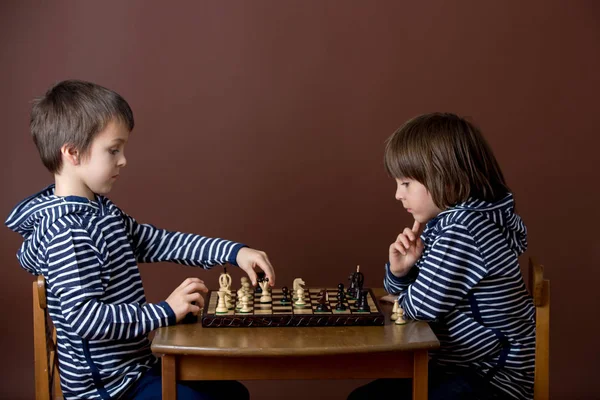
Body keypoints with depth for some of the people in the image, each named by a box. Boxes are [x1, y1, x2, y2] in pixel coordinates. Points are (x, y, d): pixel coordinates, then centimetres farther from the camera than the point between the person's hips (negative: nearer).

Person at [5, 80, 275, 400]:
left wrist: (233, 252, 1)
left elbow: (159, 242, 9)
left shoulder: (99, 209, 7)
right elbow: (82, 316, -29)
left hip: (134, 366, 10)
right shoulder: (65, 228, -24)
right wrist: (165, 311, -23)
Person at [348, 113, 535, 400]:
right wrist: (400, 270, -7)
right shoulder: (443, 222, 6)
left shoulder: (465, 228, -24)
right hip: (459, 367, 10)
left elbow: (421, 306, -23)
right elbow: (399, 294, 16)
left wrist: (405, 296, 1)